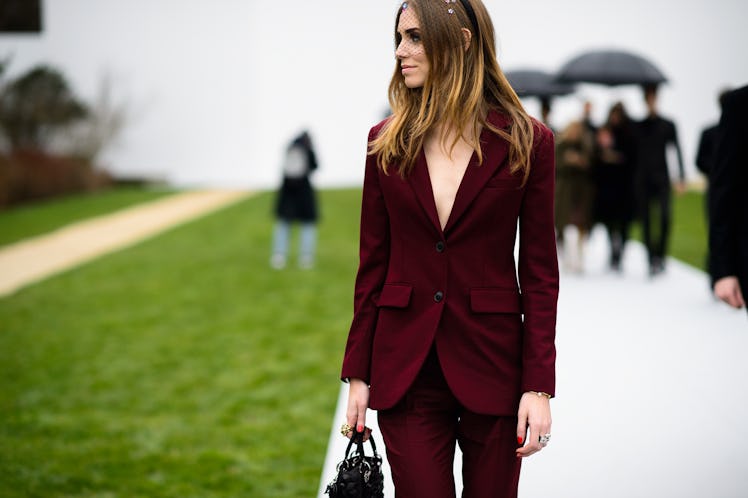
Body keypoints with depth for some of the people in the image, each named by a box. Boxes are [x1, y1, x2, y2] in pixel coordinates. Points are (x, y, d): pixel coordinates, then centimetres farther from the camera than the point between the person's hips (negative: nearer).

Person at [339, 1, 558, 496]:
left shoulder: (526, 142, -4)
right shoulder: (387, 142, 3)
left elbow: (540, 271, -3)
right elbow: (373, 265, 5)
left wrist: (539, 385, -8)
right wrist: (358, 376, 3)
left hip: (491, 363, -1)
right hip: (406, 371, 2)